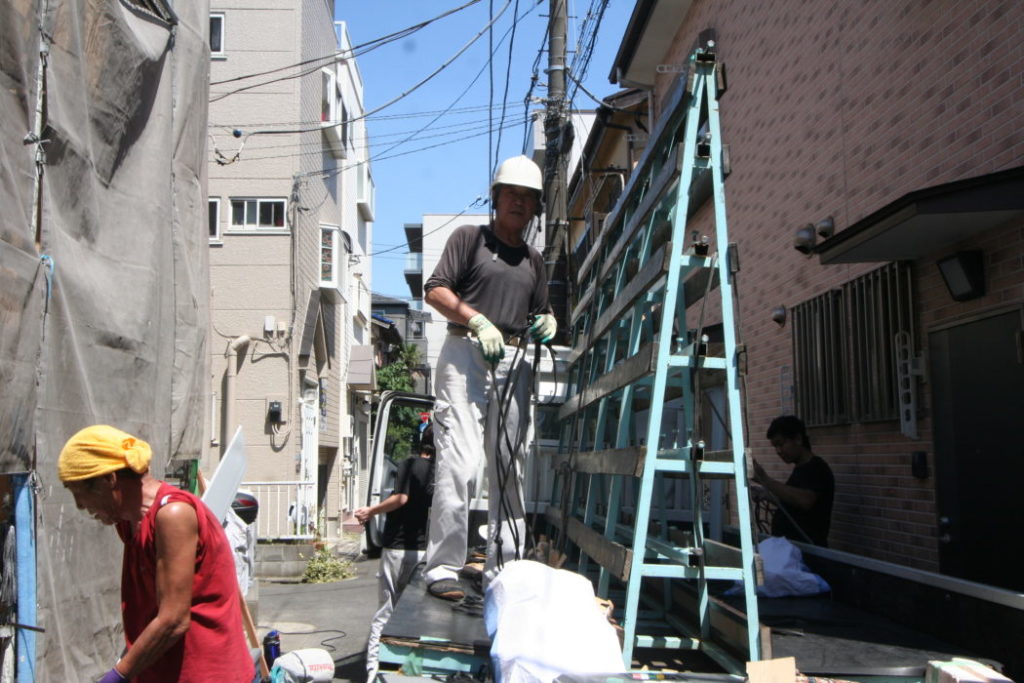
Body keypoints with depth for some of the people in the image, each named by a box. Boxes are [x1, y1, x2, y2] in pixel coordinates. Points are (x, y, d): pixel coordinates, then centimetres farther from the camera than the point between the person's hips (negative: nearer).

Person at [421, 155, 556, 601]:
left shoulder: (533, 260, 25)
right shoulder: (469, 238, 9)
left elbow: (538, 313, 28)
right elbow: (434, 290, -1)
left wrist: (546, 324, 4)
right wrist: (477, 320, -15)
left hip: (513, 363, 5)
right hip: (465, 353, -5)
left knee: (509, 468, 3)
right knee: (459, 461, -15)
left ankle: (503, 571, 9)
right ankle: (443, 568, -11)